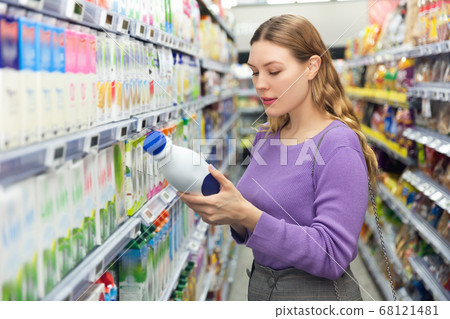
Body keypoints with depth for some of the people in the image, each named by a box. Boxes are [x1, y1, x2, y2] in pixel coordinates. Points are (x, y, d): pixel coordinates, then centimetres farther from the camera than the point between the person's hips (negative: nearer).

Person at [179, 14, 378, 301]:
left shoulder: (339, 146, -19)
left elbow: (332, 256, -24)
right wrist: (229, 213, -12)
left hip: (317, 293, -7)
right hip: (259, 287, 7)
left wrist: (245, 214, -30)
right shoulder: (266, 137, 2)